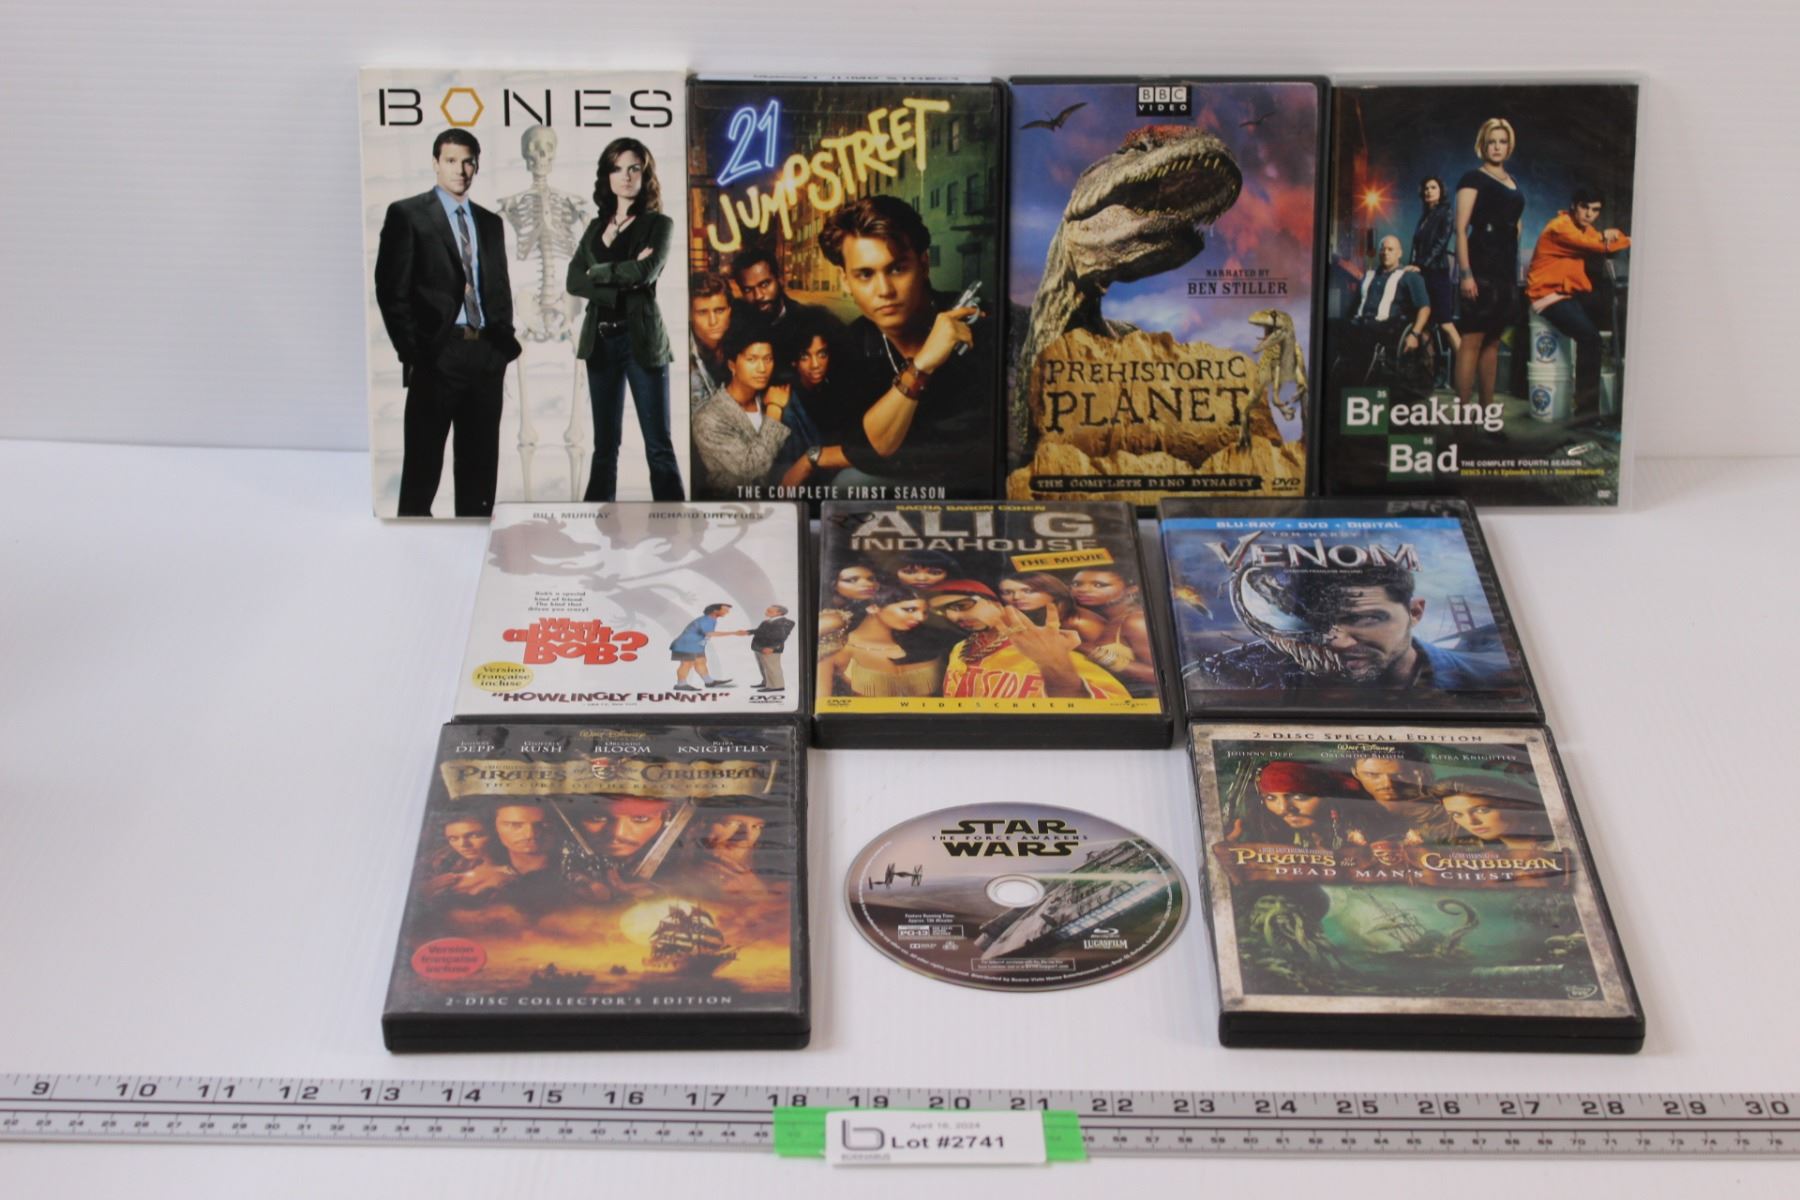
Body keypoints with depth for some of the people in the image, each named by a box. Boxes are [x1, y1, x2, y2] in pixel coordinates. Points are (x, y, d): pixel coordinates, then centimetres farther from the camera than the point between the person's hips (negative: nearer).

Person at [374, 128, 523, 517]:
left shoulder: (490, 222, 17)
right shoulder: (407, 214, 0)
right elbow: (391, 289, -4)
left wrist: (504, 340, 6)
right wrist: (411, 350, -10)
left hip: (486, 354, 5)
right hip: (436, 354, -5)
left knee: (480, 460, 7)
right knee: (423, 458, -2)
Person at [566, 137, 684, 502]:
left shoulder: (658, 224, 2)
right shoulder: (596, 226, 13)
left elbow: (646, 272, -17)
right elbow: (574, 281, 1)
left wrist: (598, 273, -4)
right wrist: (622, 281, -12)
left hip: (641, 340, -4)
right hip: (600, 341, 4)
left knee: (658, 445, -5)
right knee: (605, 445, 8)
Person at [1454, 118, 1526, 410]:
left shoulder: (1513, 183, 18)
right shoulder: (1473, 179, -4)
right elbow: (1461, 229, -11)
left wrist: (1516, 272, 16)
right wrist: (1465, 274, -20)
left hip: (1506, 269, 8)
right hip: (1481, 268, -8)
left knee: (1493, 342, 9)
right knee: (1472, 340, -11)